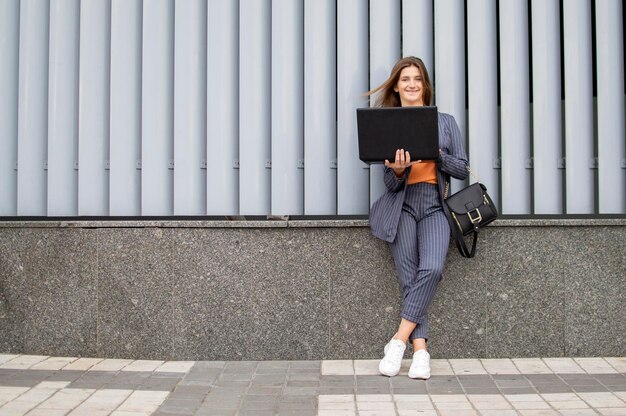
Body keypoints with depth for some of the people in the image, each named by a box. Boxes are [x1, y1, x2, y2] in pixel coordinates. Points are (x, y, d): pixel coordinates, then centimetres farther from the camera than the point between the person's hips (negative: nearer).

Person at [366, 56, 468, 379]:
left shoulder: (445, 122, 13)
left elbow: (462, 169, 8)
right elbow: (389, 183, 7)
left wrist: (436, 154, -10)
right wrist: (398, 170, -17)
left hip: (435, 206, 0)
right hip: (402, 206, 0)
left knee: (432, 269, -24)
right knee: (409, 278, -14)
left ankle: (400, 339, -14)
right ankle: (420, 349, -9)